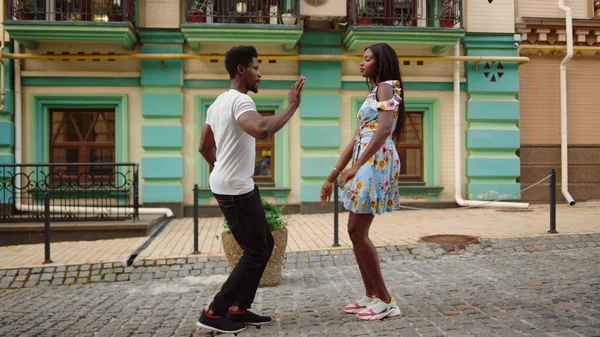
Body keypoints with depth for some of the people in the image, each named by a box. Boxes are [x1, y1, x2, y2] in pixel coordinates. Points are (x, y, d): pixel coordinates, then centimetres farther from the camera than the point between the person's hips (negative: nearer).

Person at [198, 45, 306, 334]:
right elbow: (261, 130, -38)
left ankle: (239, 308, 21)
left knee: (265, 244, 15)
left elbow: (204, 146, 22)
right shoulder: (240, 100, -17)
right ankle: (214, 313, 6)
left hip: (230, 185, 10)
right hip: (235, 189, -10)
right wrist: (292, 106, -25)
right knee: (256, 251, -2)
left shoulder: (220, 101, 15)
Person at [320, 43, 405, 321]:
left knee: (359, 233, -8)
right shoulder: (374, 93, 23)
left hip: (377, 162, -10)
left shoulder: (386, 87, -4)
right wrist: (332, 177, 19)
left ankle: (386, 301, 1)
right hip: (366, 164, 10)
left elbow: (384, 130, -22)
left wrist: (356, 167, -28)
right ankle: (371, 295, 19)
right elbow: (356, 140, 21)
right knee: (355, 231, 10)